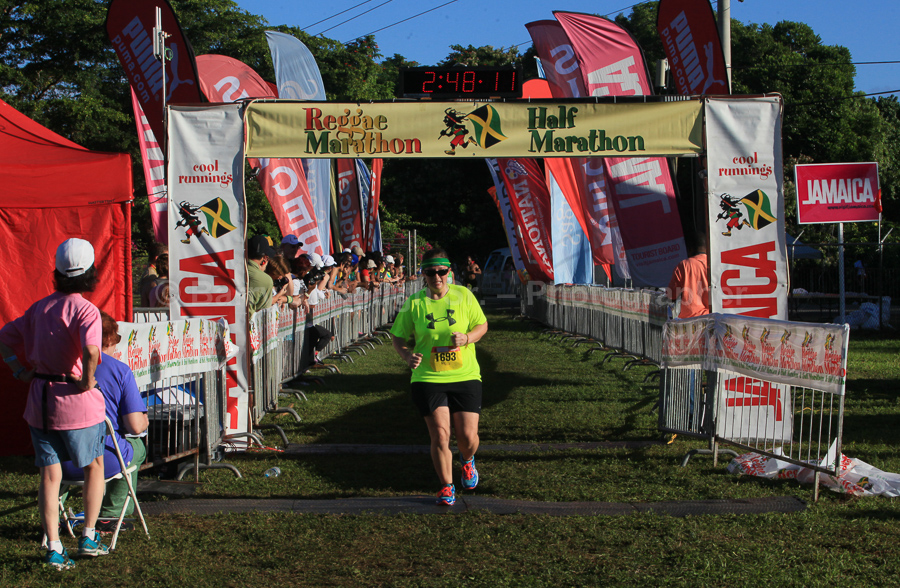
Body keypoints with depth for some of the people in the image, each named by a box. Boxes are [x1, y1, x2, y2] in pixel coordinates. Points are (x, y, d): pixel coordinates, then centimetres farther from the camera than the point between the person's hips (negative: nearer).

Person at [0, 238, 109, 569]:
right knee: (94, 467, 17)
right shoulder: (85, 310, -15)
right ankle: (89, 538, 19)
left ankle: (54, 549, 5)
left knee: (49, 475, 8)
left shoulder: (40, 308, 7)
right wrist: (87, 381, -19)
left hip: (40, 400, 5)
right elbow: (91, 350, -33)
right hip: (77, 403, -5)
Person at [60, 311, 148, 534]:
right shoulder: (120, 370, -8)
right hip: (104, 462, -3)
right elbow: (136, 426, -11)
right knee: (137, 447, 30)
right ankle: (109, 515, 26)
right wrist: (144, 420, 14)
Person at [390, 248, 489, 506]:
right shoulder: (414, 303, 0)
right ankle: (446, 487, 13)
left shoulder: (464, 295, 2)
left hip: (465, 377, 1)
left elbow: (482, 325, 10)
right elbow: (398, 337, 8)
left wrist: (467, 338, -11)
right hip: (428, 378, -1)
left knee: (468, 437, 0)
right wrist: (408, 355, -13)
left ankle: (467, 461, 37)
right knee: (440, 435, -8)